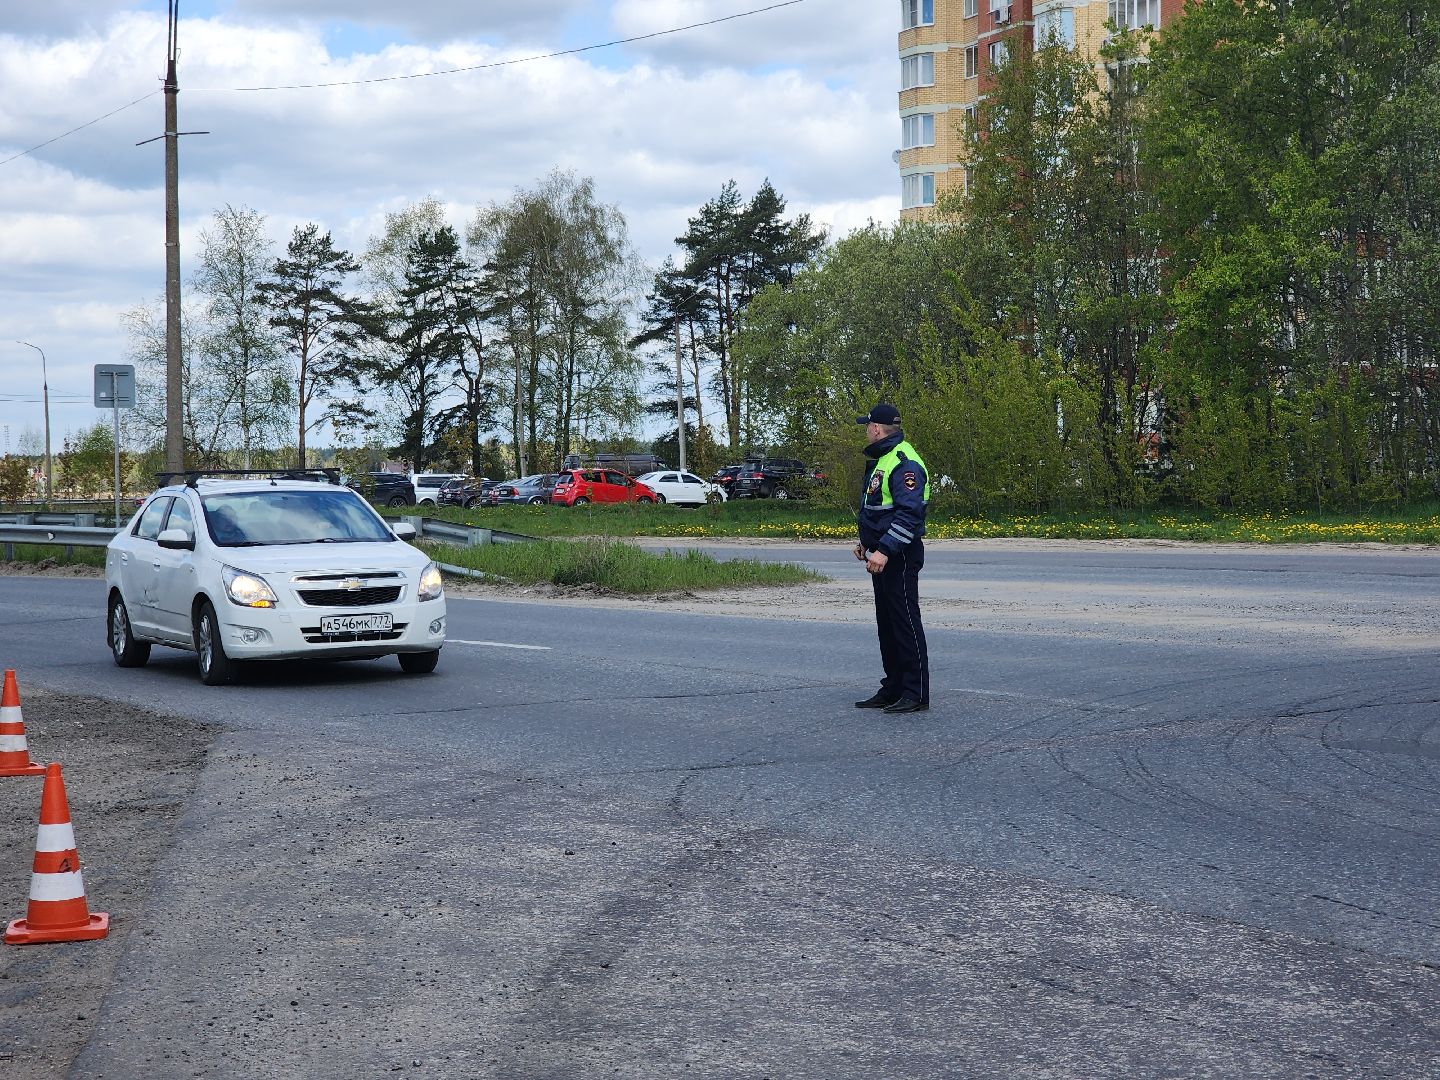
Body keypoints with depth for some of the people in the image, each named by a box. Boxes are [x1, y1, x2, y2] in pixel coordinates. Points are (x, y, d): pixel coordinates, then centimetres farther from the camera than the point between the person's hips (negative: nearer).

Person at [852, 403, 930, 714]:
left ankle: (916, 694, -5)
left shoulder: (904, 463, -18)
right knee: (887, 623, 14)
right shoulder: (880, 460, 17)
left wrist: (884, 550, -29)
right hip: (883, 554, 11)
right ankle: (892, 690, 21)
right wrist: (866, 541, 24)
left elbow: (909, 513, -26)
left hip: (901, 556, -11)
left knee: (906, 622, -8)